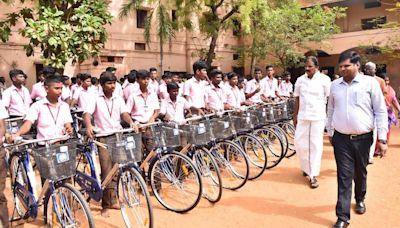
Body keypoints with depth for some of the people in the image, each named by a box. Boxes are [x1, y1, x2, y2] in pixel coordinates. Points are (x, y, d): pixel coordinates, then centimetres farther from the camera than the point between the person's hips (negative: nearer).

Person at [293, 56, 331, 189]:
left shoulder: (324, 80, -3)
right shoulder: (300, 80, 6)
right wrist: (295, 115, 10)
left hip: (318, 117, -3)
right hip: (302, 116, 3)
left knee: (315, 145, 0)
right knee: (299, 143, 4)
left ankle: (313, 176, 7)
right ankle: (306, 167, 29)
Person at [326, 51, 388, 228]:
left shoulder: (370, 83, -6)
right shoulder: (334, 85, 3)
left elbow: (381, 111, -4)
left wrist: (382, 138, -6)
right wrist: (330, 133, 15)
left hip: (363, 138, -1)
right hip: (341, 139, 1)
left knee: (360, 173, 17)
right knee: (344, 177, 0)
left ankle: (360, 199, 45)